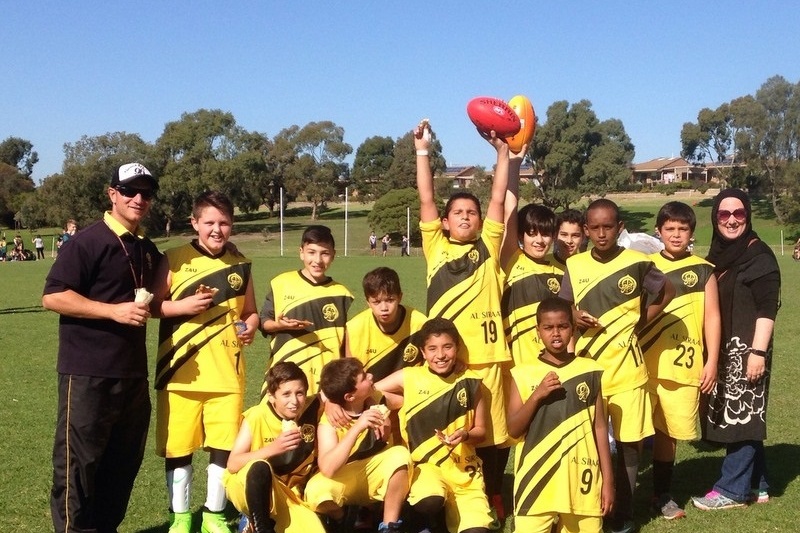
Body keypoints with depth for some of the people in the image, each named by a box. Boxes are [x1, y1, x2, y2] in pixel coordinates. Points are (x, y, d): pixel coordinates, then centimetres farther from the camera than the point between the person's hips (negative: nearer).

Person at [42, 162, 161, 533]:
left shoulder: (148, 250, 13)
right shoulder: (87, 242, -11)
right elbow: (52, 296, -17)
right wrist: (114, 311, -22)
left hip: (133, 373, 8)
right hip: (88, 373, -8)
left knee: (124, 460, 15)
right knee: (78, 461, 1)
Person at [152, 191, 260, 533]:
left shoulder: (240, 266, 8)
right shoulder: (174, 260, -2)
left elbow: (250, 312, 16)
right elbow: (153, 305, -1)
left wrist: (249, 327, -5)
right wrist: (183, 306, -17)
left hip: (227, 373, 2)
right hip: (181, 372, -2)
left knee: (224, 445, 5)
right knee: (177, 447, 6)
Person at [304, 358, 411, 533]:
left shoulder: (376, 397, -12)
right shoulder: (329, 421, -23)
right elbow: (327, 469, -36)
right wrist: (356, 428, -43)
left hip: (376, 473, 3)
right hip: (345, 479, -3)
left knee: (400, 454, -29)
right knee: (316, 491, -36)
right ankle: (342, 519, 0)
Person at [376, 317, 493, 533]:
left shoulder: (470, 382, 2)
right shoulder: (408, 377, -2)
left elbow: (481, 430, 8)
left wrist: (465, 435, -13)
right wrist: (402, 402, -8)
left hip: (463, 466, 2)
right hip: (425, 464, -2)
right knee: (429, 502, -34)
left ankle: (452, 510, 16)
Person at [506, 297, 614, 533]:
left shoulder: (590, 371, 3)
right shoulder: (522, 374, 0)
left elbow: (600, 427, 5)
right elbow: (513, 430, -2)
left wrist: (608, 479, 4)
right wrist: (537, 395, -14)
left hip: (581, 478, 1)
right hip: (536, 478, -1)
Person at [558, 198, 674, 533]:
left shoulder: (637, 263, -5)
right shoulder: (574, 266, 2)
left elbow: (667, 293, 10)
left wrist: (640, 322, 2)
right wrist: (573, 317, -12)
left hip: (626, 370, -2)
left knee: (628, 442, 4)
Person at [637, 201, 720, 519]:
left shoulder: (703, 270, 4)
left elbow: (712, 316, 4)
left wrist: (712, 361, -2)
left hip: (683, 366, 0)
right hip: (644, 363, 0)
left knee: (669, 430, 8)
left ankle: (661, 495, 24)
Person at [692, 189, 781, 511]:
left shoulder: (759, 254, -9)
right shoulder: (716, 256, 12)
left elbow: (767, 309, -14)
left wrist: (759, 351, -20)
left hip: (747, 348, -7)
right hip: (721, 349, 7)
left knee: (741, 413, -2)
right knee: (740, 415, 11)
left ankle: (732, 490, 5)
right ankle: (757, 485, 21)